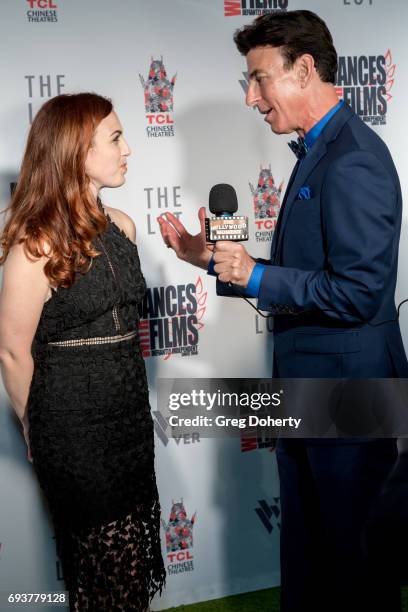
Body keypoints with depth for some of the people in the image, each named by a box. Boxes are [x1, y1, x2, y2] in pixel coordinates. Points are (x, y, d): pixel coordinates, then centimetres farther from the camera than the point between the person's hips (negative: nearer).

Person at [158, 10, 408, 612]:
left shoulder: (353, 160, -19)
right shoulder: (318, 152, 13)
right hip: (306, 386, 10)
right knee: (304, 546, 21)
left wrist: (256, 275, -16)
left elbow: (357, 292, -25)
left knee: (353, 556, 9)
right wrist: (210, 258, 7)